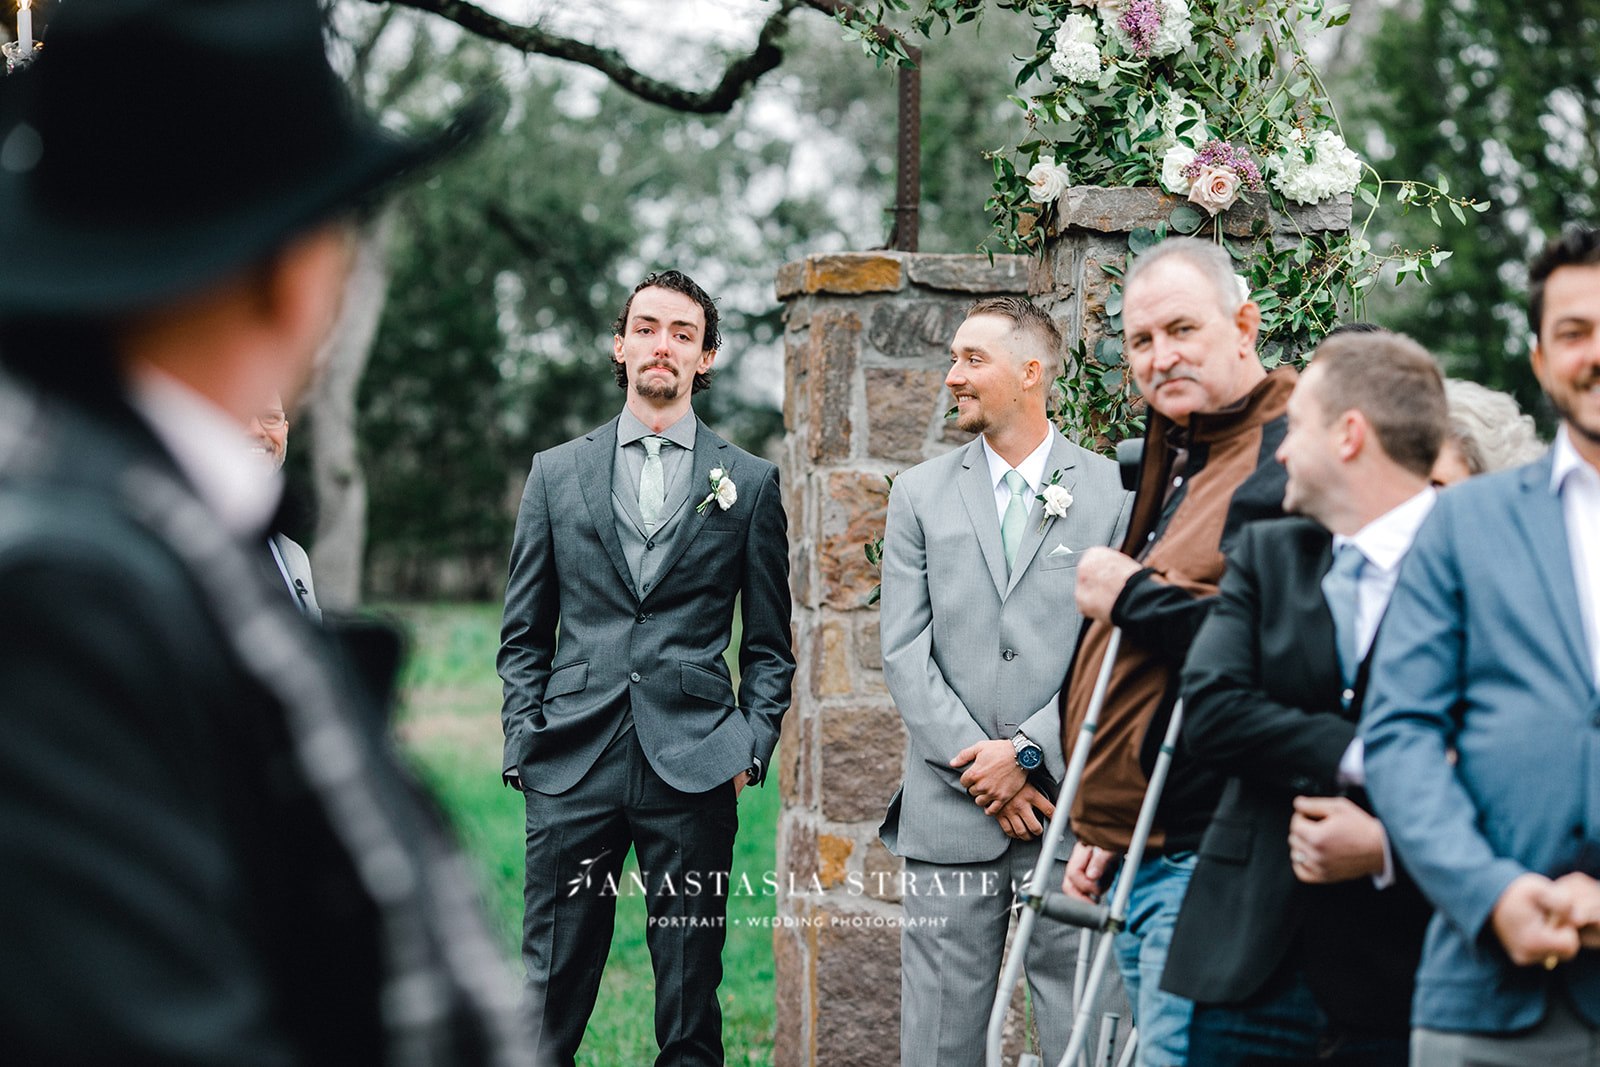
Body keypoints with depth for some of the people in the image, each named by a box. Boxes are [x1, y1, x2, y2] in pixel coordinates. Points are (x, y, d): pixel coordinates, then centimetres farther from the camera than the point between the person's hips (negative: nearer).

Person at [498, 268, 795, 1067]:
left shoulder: (749, 482, 9)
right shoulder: (556, 473, 12)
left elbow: (768, 643, 11)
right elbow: (524, 635, 13)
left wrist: (751, 748, -1)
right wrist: (523, 746, 3)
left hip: (693, 769, -1)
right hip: (572, 766, 1)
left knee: (690, 1000, 4)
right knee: (549, 995, 0)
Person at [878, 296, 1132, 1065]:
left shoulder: (1112, 492, 3)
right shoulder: (920, 494, 10)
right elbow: (905, 652, 3)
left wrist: (1029, 752, -11)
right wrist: (984, 774, -6)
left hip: (1069, 805, -2)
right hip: (950, 810, 2)